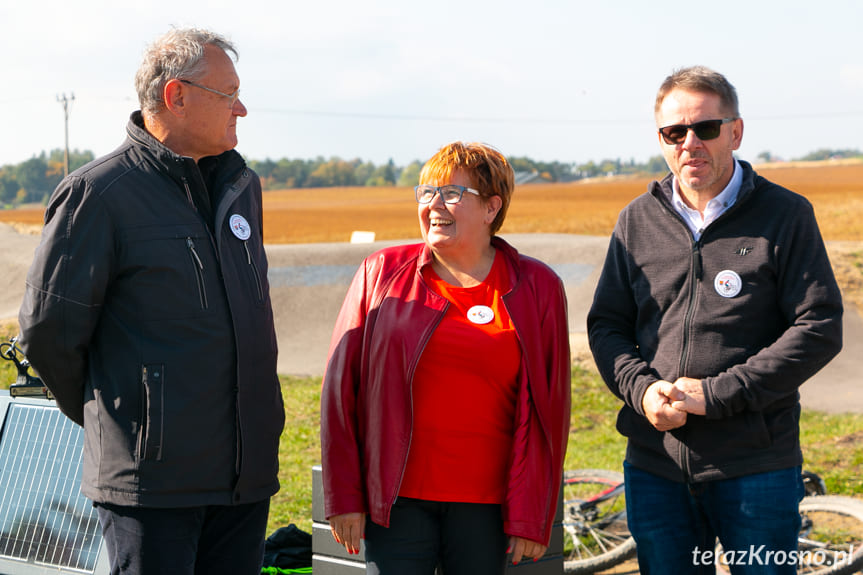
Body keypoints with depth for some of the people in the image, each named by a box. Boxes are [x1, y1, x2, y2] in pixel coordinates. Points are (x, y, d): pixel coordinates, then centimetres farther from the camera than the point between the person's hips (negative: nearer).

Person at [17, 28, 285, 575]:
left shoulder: (241, 184, 13)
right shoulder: (98, 194, -10)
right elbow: (47, 330, -7)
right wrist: (105, 415, 6)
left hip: (247, 469, 7)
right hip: (153, 474, -7)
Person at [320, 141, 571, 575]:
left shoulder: (537, 289, 4)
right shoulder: (382, 274, 5)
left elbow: (549, 412, 4)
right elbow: (341, 388, 5)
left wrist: (532, 519, 0)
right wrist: (343, 498, 0)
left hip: (485, 505, 0)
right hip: (396, 498, 0)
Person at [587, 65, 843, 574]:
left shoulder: (786, 215, -2)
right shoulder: (638, 221, 9)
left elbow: (820, 330, -8)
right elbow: (606, 324, 12)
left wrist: (716, 394, -16)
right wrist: (641, 388, -10)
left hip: (756, 465, -3)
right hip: (655, 463, 3)